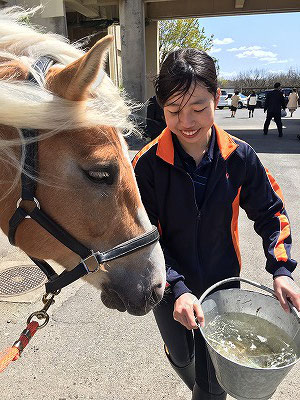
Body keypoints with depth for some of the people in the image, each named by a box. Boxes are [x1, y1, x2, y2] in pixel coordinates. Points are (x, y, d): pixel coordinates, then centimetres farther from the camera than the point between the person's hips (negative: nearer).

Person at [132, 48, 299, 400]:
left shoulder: (240, 157, -15)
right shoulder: (148, 164, -21)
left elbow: (270, 212, -2)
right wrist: (177, 289, -26)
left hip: (222, 282, 1)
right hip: (169, 288, 0)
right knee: (181, 357, 28)